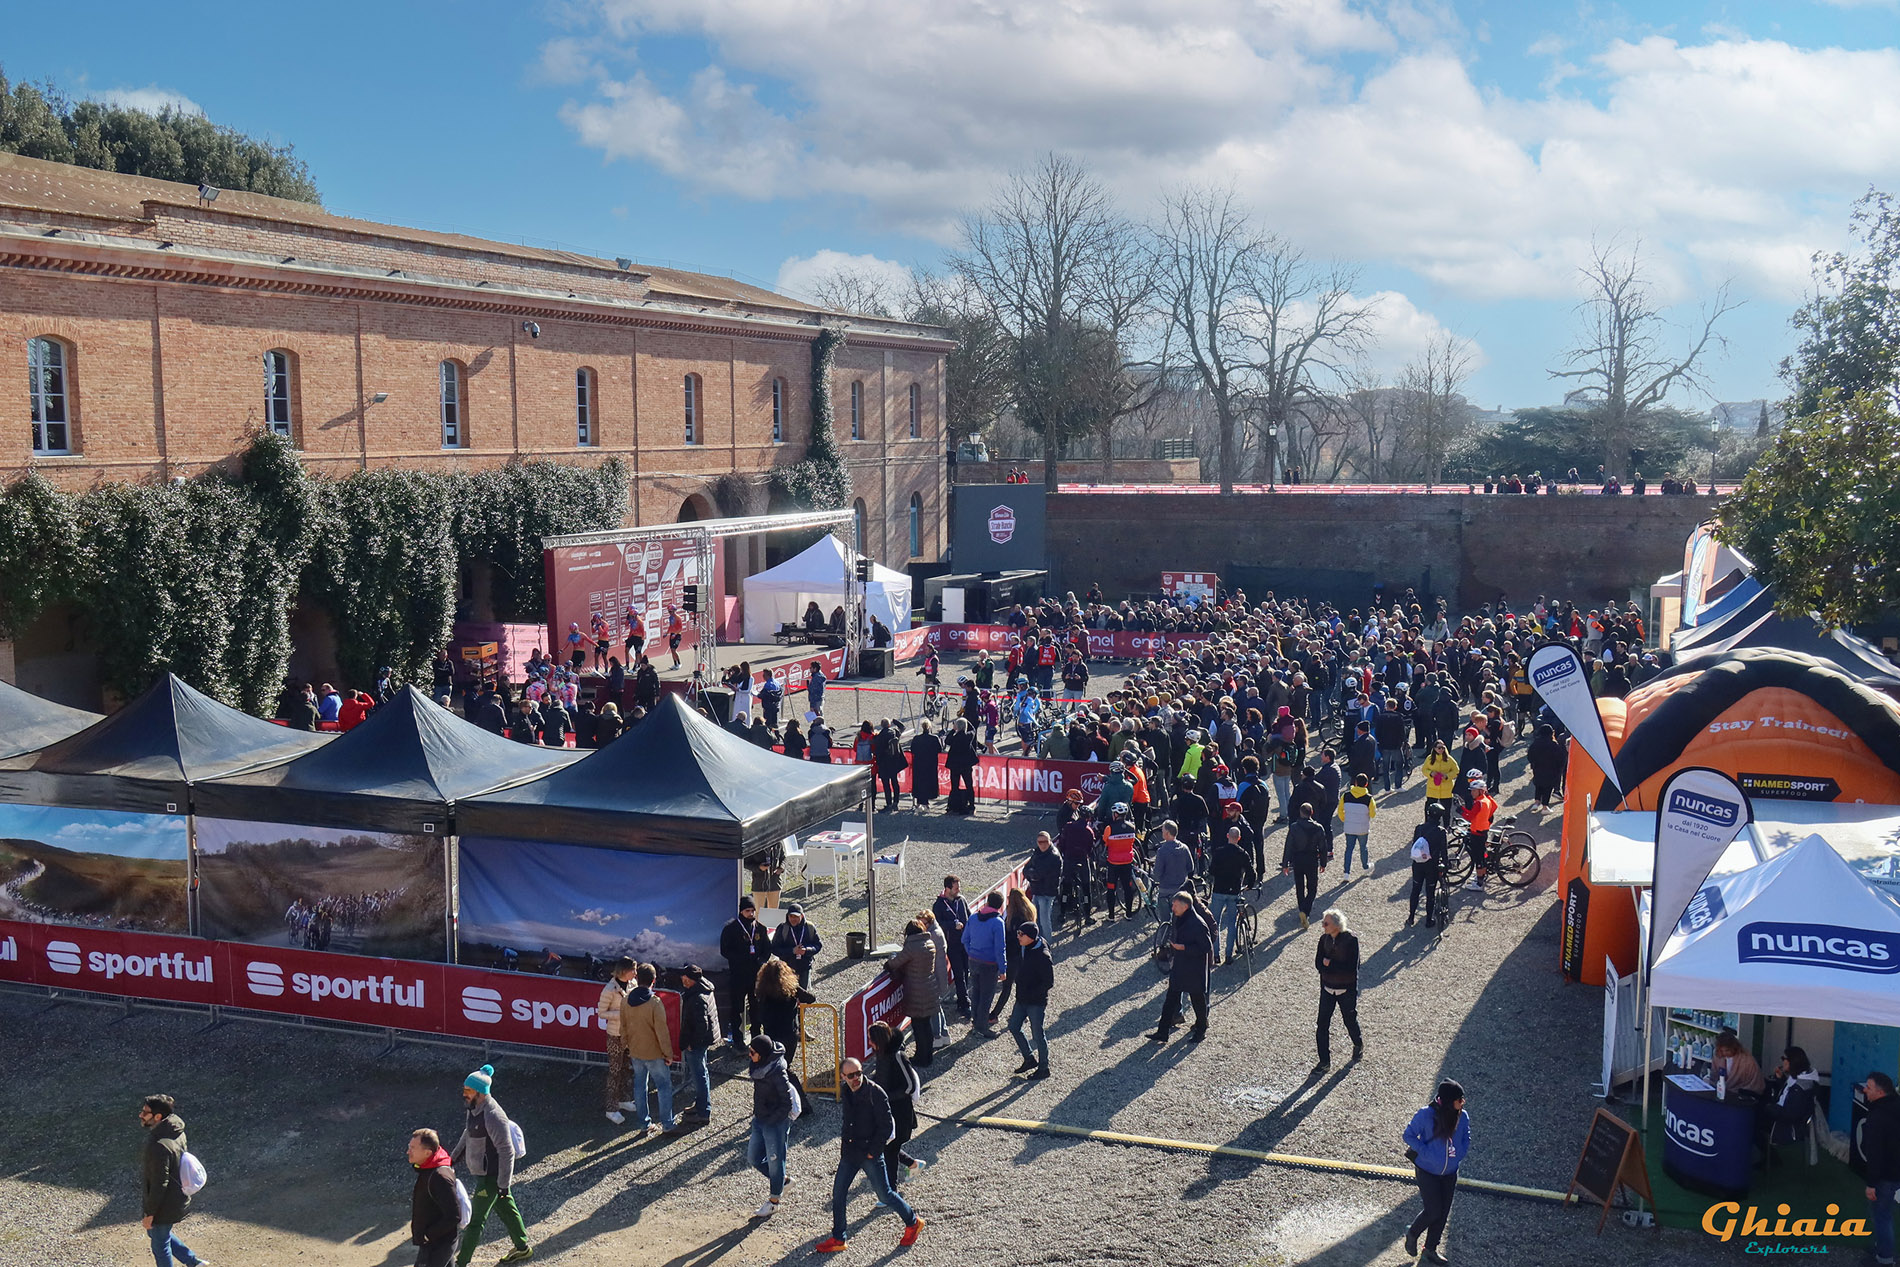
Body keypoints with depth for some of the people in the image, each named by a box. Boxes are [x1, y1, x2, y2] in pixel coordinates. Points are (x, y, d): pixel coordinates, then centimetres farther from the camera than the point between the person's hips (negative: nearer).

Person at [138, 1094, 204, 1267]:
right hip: (177, 1199, 9)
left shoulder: (159, 1147, -32)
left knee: (160, 1245, 13)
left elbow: (159, 1184, -27)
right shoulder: (177, 1133, -3)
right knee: (154, 1232, 29)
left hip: (164, 1206, -9)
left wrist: (150, 1214, -16)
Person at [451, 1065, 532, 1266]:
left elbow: (507, 1152, -25)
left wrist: (504, 1184, -23)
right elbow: (467, 1136, 20)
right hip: (484, 1173, 9)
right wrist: (453, 1158, 24)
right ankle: (522, 1249, 36)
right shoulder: (475, 1109, 1)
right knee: (507, 1210, 21)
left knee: (475, 1219, 1)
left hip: (491, 1176, -9)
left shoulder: (493, 1116, -28)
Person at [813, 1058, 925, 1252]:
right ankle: (838, 1239, 21)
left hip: (870, 1155, -6)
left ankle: (913, 1222, 26)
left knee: (885, 1194, 4)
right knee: (838, 1193, 7)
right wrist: (845, 1141, 11)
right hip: (849, 1154, 6)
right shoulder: (845, 1094, 3)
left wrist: (873, 1151, -15)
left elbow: (886, 1127, -17)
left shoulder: (875, 1093, -18)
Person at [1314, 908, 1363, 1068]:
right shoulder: (1324, 939, -3)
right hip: (1327, 987, 4)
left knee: (1350, 1020, 14)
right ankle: (1325, 1059, 10)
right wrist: (1338, 969, -17)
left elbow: (1352, 968, -21)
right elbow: (1318, 963, -3)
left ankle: (1358, 1045, 44)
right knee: (1323, 1023, 0)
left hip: (1347, 989, -4)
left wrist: (1330, 964, -19)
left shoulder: (1351, 940, -18)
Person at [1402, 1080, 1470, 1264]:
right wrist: (1426, 1153, -20)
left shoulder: (1463, 1117, -10)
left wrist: (1458, 1155, -7)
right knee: (1433, 1211, -3)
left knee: (1443, 1213, 12)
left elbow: (1466, 1139, 8)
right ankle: (1412, 1233, 27)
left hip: (1449, 1173, 5)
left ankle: (1431, 1249, 31)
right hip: (1427, 1171, -5)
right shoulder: (1426, 1115, -23)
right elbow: (1408, 1135, -13)